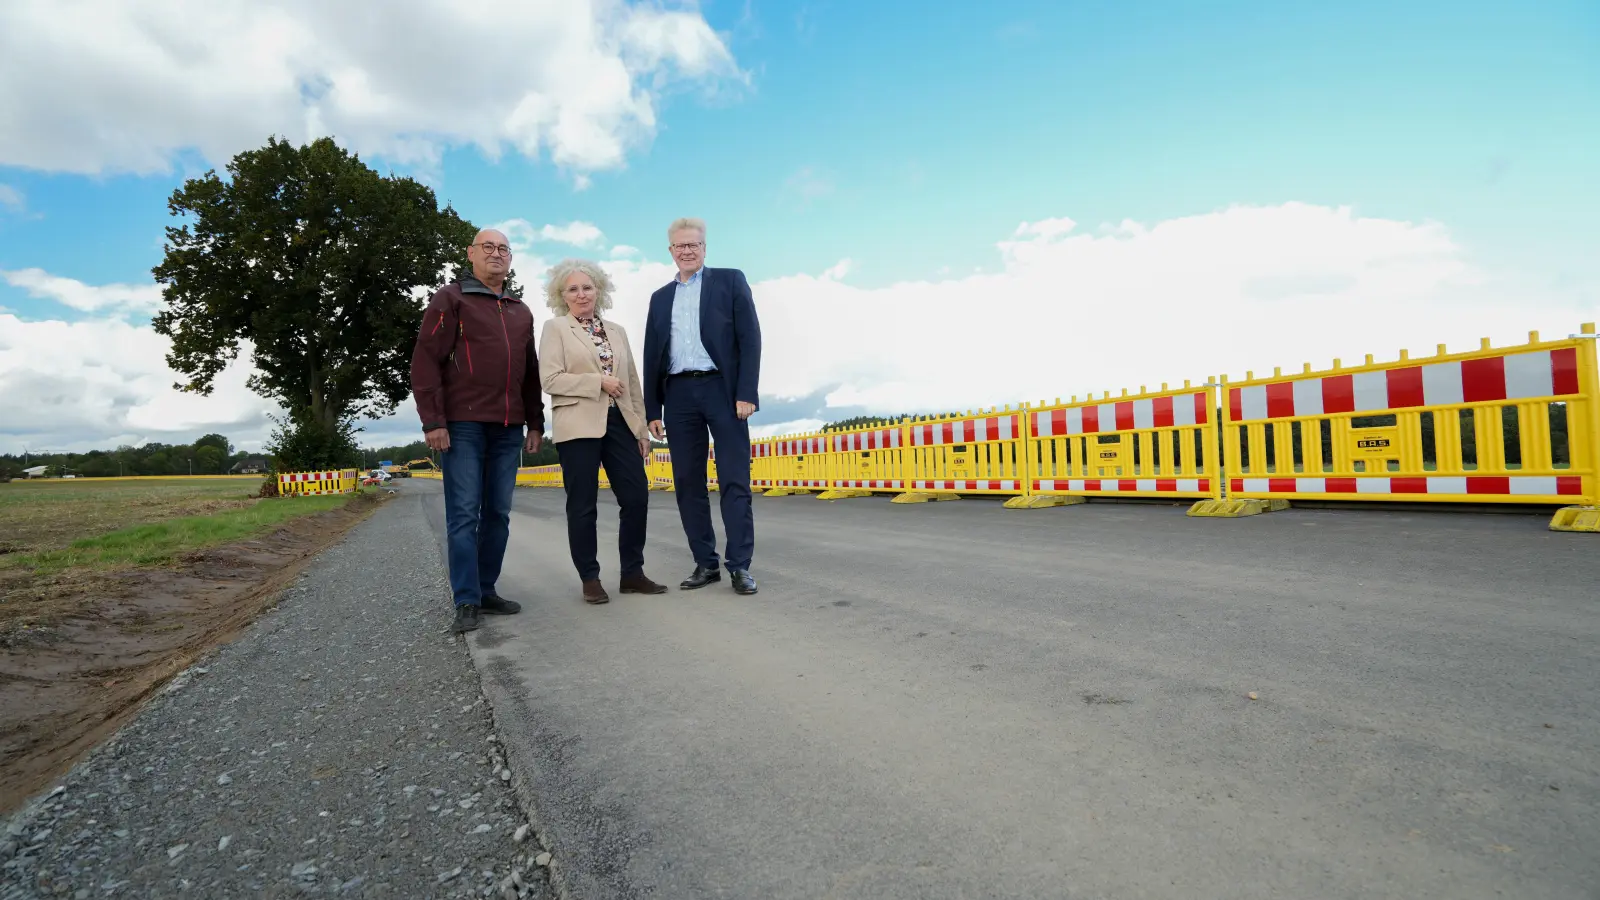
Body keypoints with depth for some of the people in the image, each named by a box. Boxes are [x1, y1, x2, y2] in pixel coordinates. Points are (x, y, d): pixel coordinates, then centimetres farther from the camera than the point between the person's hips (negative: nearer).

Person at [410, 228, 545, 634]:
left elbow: (530, 372, 21)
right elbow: (426, 361, -5)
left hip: (508, 429, 5)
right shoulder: (451, 298, 3)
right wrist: (433, 420, -12)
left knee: (498, 514, 7)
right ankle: (466, 602, 1)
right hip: (463, 425, -5)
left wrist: (535, 423, 15)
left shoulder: (521, 312, 19)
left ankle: (487, 591, 17)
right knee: (464, 514, -4)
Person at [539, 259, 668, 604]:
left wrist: (642, 428, 11)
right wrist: (599, 382, -11)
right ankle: (590, 579, 12)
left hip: (619, 423, 4)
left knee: (637, 497, -1)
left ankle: (632, 573, 12)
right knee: (583, 506, 1)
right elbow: (550, 379, -8)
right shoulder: (555, 329, 4)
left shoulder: (617, 331, 18)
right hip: (579, 426, -4)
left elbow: (633, 382, 16)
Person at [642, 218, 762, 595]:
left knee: (734, 481, -5)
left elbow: (750, 338, -1)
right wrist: (652, 409, 8)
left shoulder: (730, 280, 8)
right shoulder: (660, 297, 19)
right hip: (678, 395, 4)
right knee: (688, 483, 3)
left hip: (722, 390, -4)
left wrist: (746, 393, -12)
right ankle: (705, 564, 12)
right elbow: (652, 355, 16)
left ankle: (740, 566, -1)